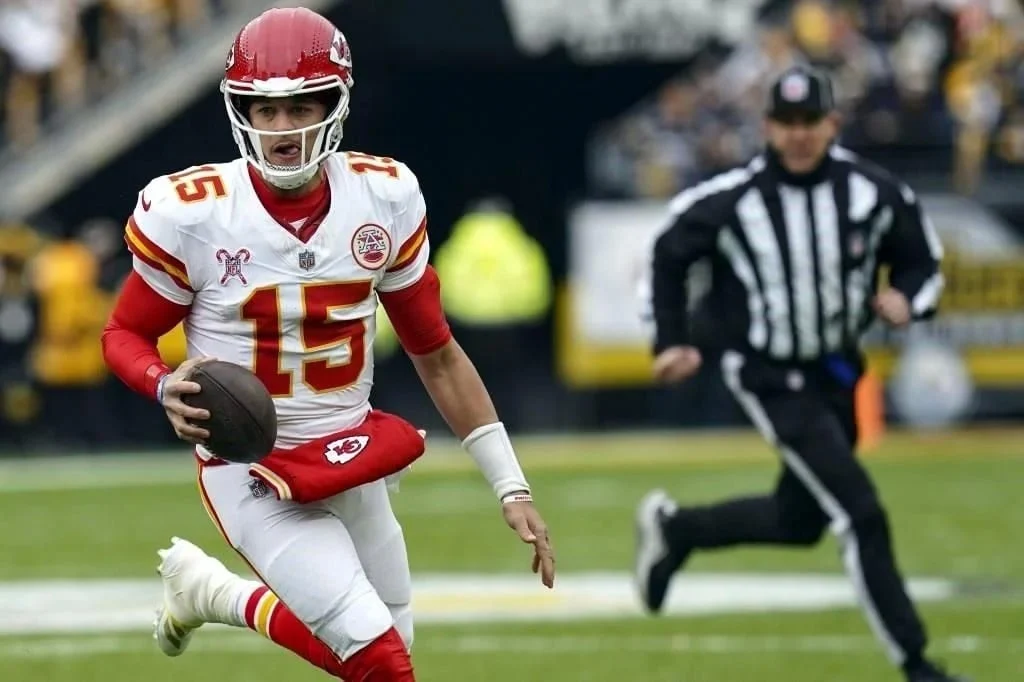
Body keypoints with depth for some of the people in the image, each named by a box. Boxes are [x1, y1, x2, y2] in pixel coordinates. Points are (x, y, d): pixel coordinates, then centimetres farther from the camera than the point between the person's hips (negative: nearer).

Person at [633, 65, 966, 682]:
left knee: (801, 522, 19)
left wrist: (906, 298, -19)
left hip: (837, 372, 5)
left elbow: (923, 261, 3)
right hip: (771, 378, -5)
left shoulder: (873, 193, -11)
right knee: (862, 515, -14)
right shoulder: (731, 201, -18)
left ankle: (675, 529, 43)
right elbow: (670, 256, -1)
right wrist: (673, 342, -4)